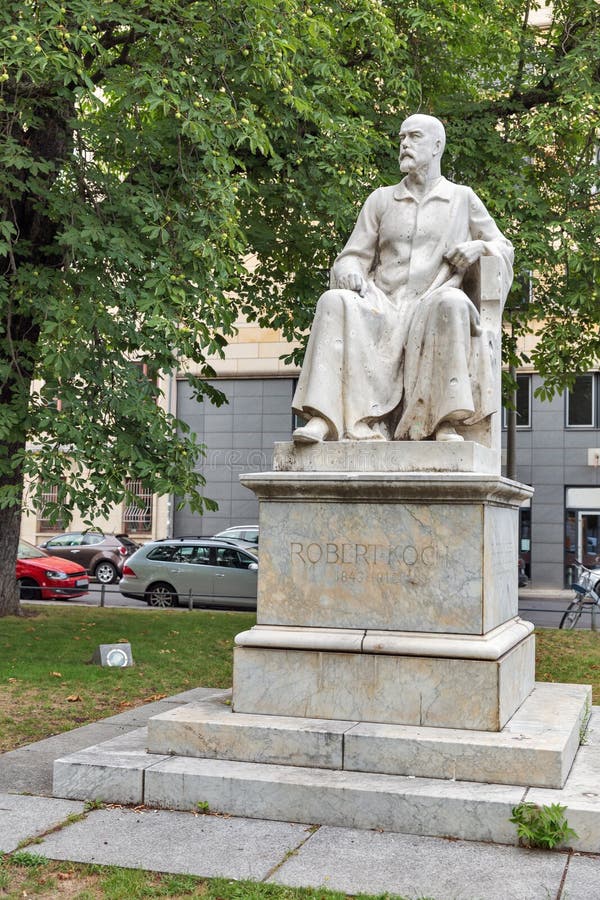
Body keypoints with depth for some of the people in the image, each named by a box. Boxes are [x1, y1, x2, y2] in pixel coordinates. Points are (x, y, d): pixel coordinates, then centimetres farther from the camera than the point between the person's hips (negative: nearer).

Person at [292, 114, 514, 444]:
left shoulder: (463, 199, 18)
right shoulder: (381, 199, 22)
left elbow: (503, 248, 22)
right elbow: (353, 255, 17)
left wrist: (478, 247, -1)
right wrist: (349, 273, -8)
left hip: (430, 310, -2)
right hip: (382, 308, 2)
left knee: (452, 302, -37)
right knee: (335, 302, -30)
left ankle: (446, 421, -36)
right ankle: (326, 418, -40)